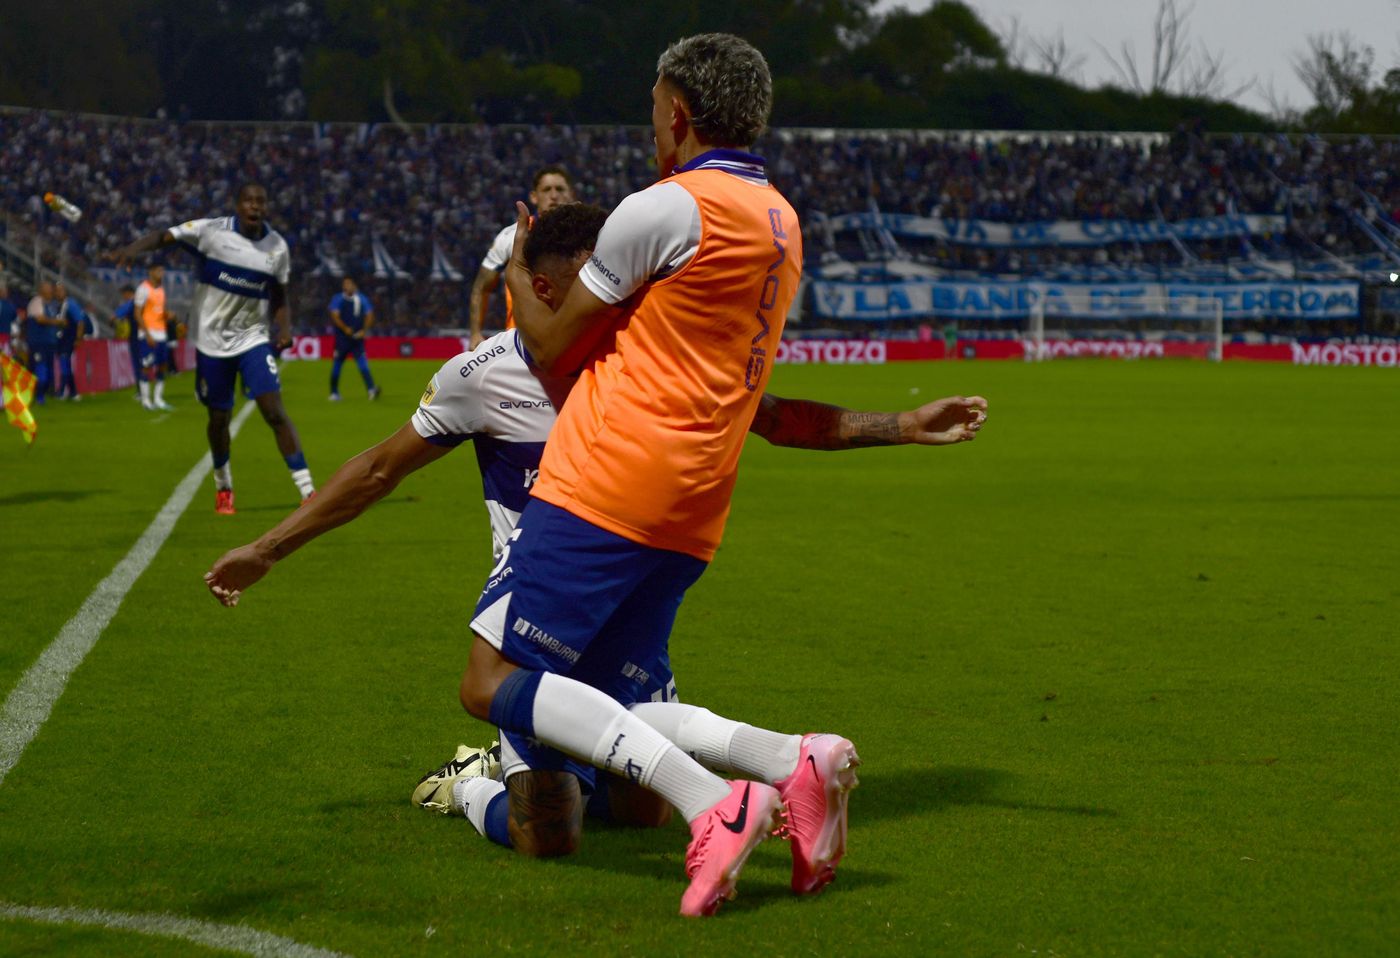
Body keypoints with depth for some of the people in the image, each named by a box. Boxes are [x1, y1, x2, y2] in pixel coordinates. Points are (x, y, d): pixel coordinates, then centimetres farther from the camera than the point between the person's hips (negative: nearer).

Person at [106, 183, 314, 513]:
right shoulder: (212, 231, -11)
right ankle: (223, 486, 35)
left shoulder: (277, 247, 0)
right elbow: (164, 236, -17)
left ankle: (308, 491, -10)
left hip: (252, 339, 1)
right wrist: (131, 249, -36)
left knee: (274, 411, -12)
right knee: (219, 418, 9)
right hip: (212, 341, -1)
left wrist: (285, 328, -9)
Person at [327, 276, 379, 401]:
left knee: (362, 363, -5)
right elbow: (335, 316, -7)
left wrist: (364, 330, -8)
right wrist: (345, 328, -21)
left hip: (357, 338, 0)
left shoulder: (362, 299, 6)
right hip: (342, 338, 0)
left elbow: (369, 315, 6)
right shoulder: (337, 299, 3)